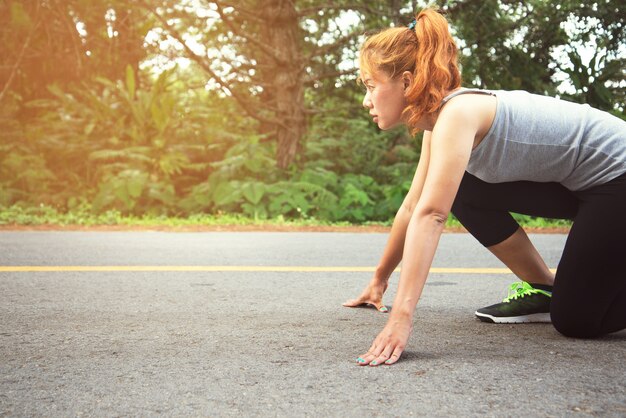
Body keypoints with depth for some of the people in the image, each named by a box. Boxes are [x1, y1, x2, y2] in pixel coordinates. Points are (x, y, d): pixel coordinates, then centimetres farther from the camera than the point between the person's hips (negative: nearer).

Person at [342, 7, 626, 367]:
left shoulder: (457, 112, -25)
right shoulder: (438, 120, 3)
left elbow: (431, 215, -36)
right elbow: (413, 207, 11)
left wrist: (402, 317, -41)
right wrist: (380, 280, 17)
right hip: (580, 185, 9)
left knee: (575, 320, -10)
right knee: (465, 194, 4)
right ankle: (543, 290, 12)